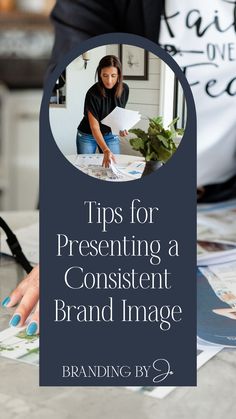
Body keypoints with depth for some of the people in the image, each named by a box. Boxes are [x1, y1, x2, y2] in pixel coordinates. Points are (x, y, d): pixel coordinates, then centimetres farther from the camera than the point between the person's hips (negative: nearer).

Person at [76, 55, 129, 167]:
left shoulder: (124, 89, -14)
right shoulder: (92, 94, -28)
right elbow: (94, 127, -31)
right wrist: (106, 151, -44)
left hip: (111, 135, 3)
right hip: (88, 136, -3)